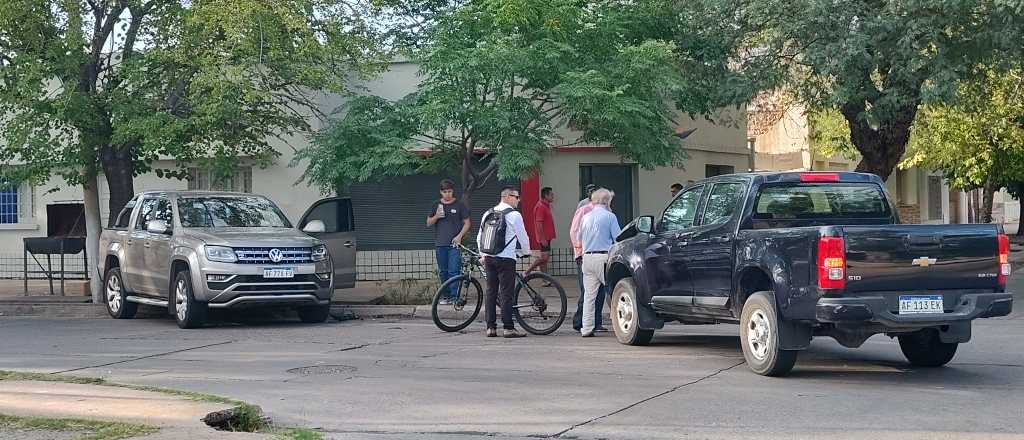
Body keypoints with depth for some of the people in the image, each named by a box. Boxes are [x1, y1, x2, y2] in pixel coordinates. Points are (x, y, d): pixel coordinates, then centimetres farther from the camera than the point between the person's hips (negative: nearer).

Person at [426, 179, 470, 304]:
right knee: (443, 272, 7)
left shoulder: (459, 205, 2)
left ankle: (454, 296, -9)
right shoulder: (435, 205, 10)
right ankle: (446, 296, 15)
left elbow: (467, 223, 4)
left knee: (453, 271, -11)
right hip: (440, 244, 3)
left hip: (454, 244, -3)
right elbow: (428, 223, 12)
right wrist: (436, 216, -8)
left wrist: (459, 236, -11)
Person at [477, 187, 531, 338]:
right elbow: (523, 236, 2)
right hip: (506, 258, -6)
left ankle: (490, 327, 8)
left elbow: (480, 237, 16)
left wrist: (483, 255, 28)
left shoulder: (488, 213, 11)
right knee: (506, 293, -4)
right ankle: (508, 328, -4)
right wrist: (527, 252, 20)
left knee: (491, 292, 9)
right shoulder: (514, 215, -7)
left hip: (489, 257, 6)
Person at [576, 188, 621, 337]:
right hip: (604, 257, -5)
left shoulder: (586, 217, 13)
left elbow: (579, 238, 22)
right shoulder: (609, 216, -4)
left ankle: (586, 329, 5)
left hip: (587, 257, 5)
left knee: (589, 294, 7)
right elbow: (618, 238, -5)